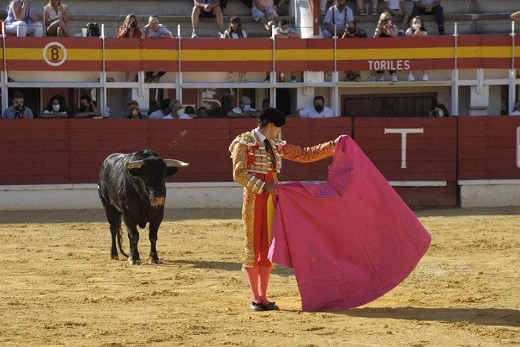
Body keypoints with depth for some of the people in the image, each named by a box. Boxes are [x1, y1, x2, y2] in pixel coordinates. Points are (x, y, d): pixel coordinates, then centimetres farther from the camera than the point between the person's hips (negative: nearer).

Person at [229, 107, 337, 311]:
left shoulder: (275, 146, 15)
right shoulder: (244, 143, -5)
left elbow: (304, 155, 19)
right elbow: (239, 174, -12)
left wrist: (331, 147, 14)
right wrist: (264, 186, -19)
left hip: (271, 199, 6)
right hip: (253, 199, -6)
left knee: (268, 248, 5)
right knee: (253, 247, -3)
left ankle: (263, 297, 9)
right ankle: (255, 298, 1)